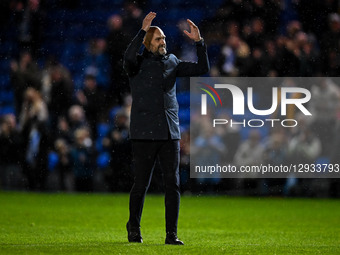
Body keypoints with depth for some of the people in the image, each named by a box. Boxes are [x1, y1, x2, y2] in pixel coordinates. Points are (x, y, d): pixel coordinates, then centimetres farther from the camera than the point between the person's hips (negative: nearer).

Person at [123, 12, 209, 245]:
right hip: (144, 134, -4)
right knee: (141, 184, 2)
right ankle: (134, 228, 21)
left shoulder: (172, 62, 13)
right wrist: (143, 31, -30)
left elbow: (202, 69, 10)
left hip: (170, 133, 4)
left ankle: (172, 234, 0)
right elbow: (129, 58, -27)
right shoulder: (138, 63, -2)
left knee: (173, 184, -2)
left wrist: (199, 42, -1)